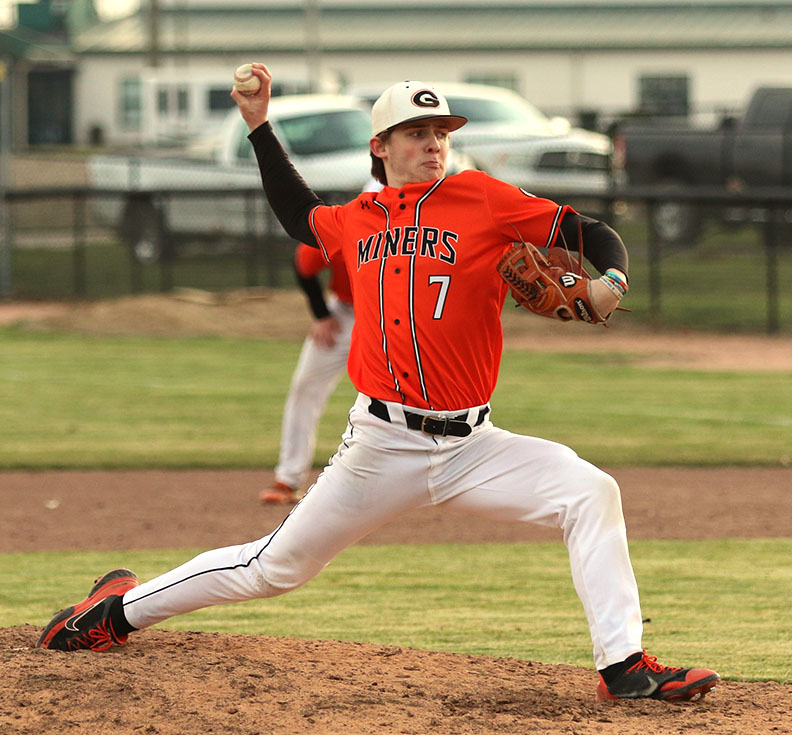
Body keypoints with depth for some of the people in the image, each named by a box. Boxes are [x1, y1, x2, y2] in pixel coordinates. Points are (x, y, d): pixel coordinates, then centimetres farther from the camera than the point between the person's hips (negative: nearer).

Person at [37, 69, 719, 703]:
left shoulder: (485, 199, 0)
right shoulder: (358, 220, 9)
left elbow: (590, 233, 0)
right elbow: (301, 216, 32)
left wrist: (609, 281, -21)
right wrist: (260, 126, 27)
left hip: (472, 445, -1)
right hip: (383, 445, 1)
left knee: (591, 494, -22)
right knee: (276, 566, 8)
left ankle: (624, 666, -19)